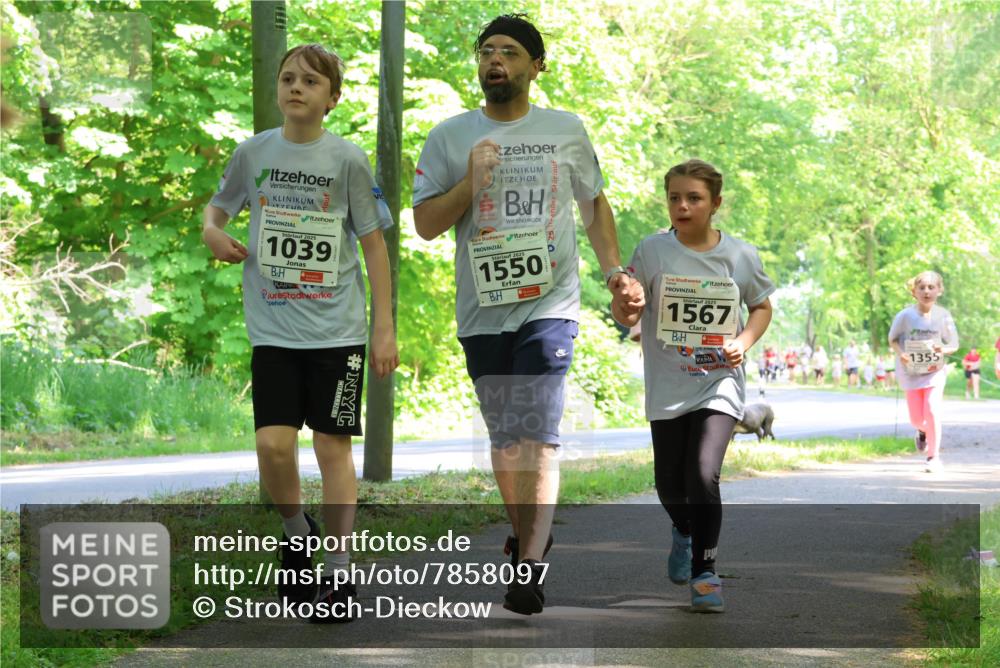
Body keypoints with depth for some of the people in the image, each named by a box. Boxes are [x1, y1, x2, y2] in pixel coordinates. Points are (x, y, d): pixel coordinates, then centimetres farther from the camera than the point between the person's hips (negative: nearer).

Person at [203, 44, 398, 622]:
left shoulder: (347, 160, -2)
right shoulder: (254, 153, 4)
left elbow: (374, 243, 2)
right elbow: (218, 207, 19)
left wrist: (385, 327, -2)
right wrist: (212, 231, -6)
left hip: (338, 329, -2)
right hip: (274, 329, 2)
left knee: (333, 446, -1)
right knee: (274, 444, -8)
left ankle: (338, 573, 10)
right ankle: (298, 533, 21)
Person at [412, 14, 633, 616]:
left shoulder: (567, 131, 8)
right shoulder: (449, 137, 7)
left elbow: (595, 203, 20)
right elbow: (426, 223, 3)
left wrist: (615, 270, 10)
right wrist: (472, 181, -11)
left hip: (550, 302, -2)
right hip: (482, 310, 2)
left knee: (537, 435, -16)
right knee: (505, 436, 13)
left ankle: (531, 567, -20)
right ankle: (527, 535, 33)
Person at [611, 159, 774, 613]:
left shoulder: (741, 256, -3)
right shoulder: (652, 251, -5)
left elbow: (762, 306, 13)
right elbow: (625, 314, -2)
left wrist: (744, 342, -6)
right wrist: (626, 307, -27)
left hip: (719, 384, -1)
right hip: (667, 387, 2)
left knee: (703, 477, -19)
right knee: (669, 485, 10)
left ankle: (705, 571, -2)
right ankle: (684, 531, 46)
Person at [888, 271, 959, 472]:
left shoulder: (943, 316, -8)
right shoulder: (905, 316, -11)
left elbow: (954, 345, 0)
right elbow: (893, 339, 2)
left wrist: (943, 349, -22)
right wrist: (900, 353, -18)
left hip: (935, 371, -1)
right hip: (911, 372, 1)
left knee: (932, 410, -19)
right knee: (916, 418, 5)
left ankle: (934, 456, -5)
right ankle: (923, 431, 45)